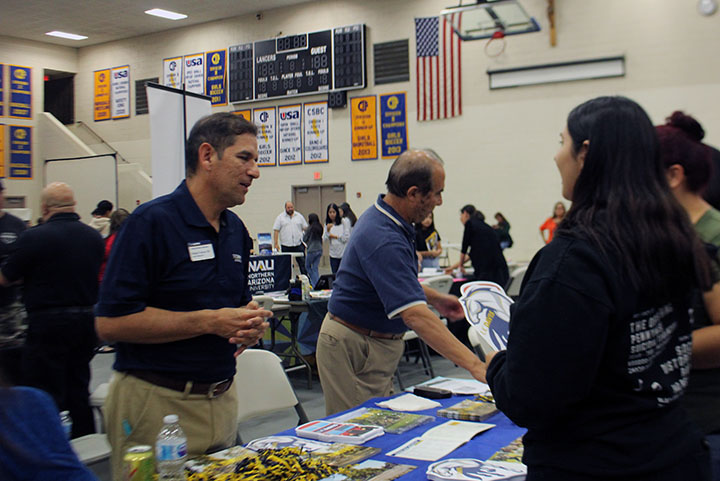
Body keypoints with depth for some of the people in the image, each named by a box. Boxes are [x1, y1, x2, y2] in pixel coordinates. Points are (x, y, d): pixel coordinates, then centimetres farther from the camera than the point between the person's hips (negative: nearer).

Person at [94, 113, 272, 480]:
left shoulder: (236, 230, 10)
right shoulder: (151, 222, -13)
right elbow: (110, 322, -19)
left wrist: (250, 323, -3)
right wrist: (210, 322, -20)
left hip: (222, 403, 7)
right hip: (157, 404, -7)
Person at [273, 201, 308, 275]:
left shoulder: (299, 216, 8)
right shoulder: (280, 217, 3)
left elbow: (305, 228, 10)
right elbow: (276, 230, -1)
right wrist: (276, 243, -8)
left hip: (298, 244, 1)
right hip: (285, 245, -1)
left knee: (302, 263, 0)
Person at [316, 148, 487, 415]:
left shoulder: (384, 219, 4)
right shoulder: (383, 239, -29)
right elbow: (415, 315, -37)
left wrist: (434, 297, 9)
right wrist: (475, 365, -38)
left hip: (377, 342, 10)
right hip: (355, 347, -10)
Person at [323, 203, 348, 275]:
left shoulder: (343, 222, -4)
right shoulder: (327, 224, 7)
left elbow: (347, 237, -7)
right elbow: (324, 239, -1)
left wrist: (335, 236, -4)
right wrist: (327, 230, -16)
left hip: (343, 253, -3)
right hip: (333, 254, 3)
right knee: (334, 274, 6)